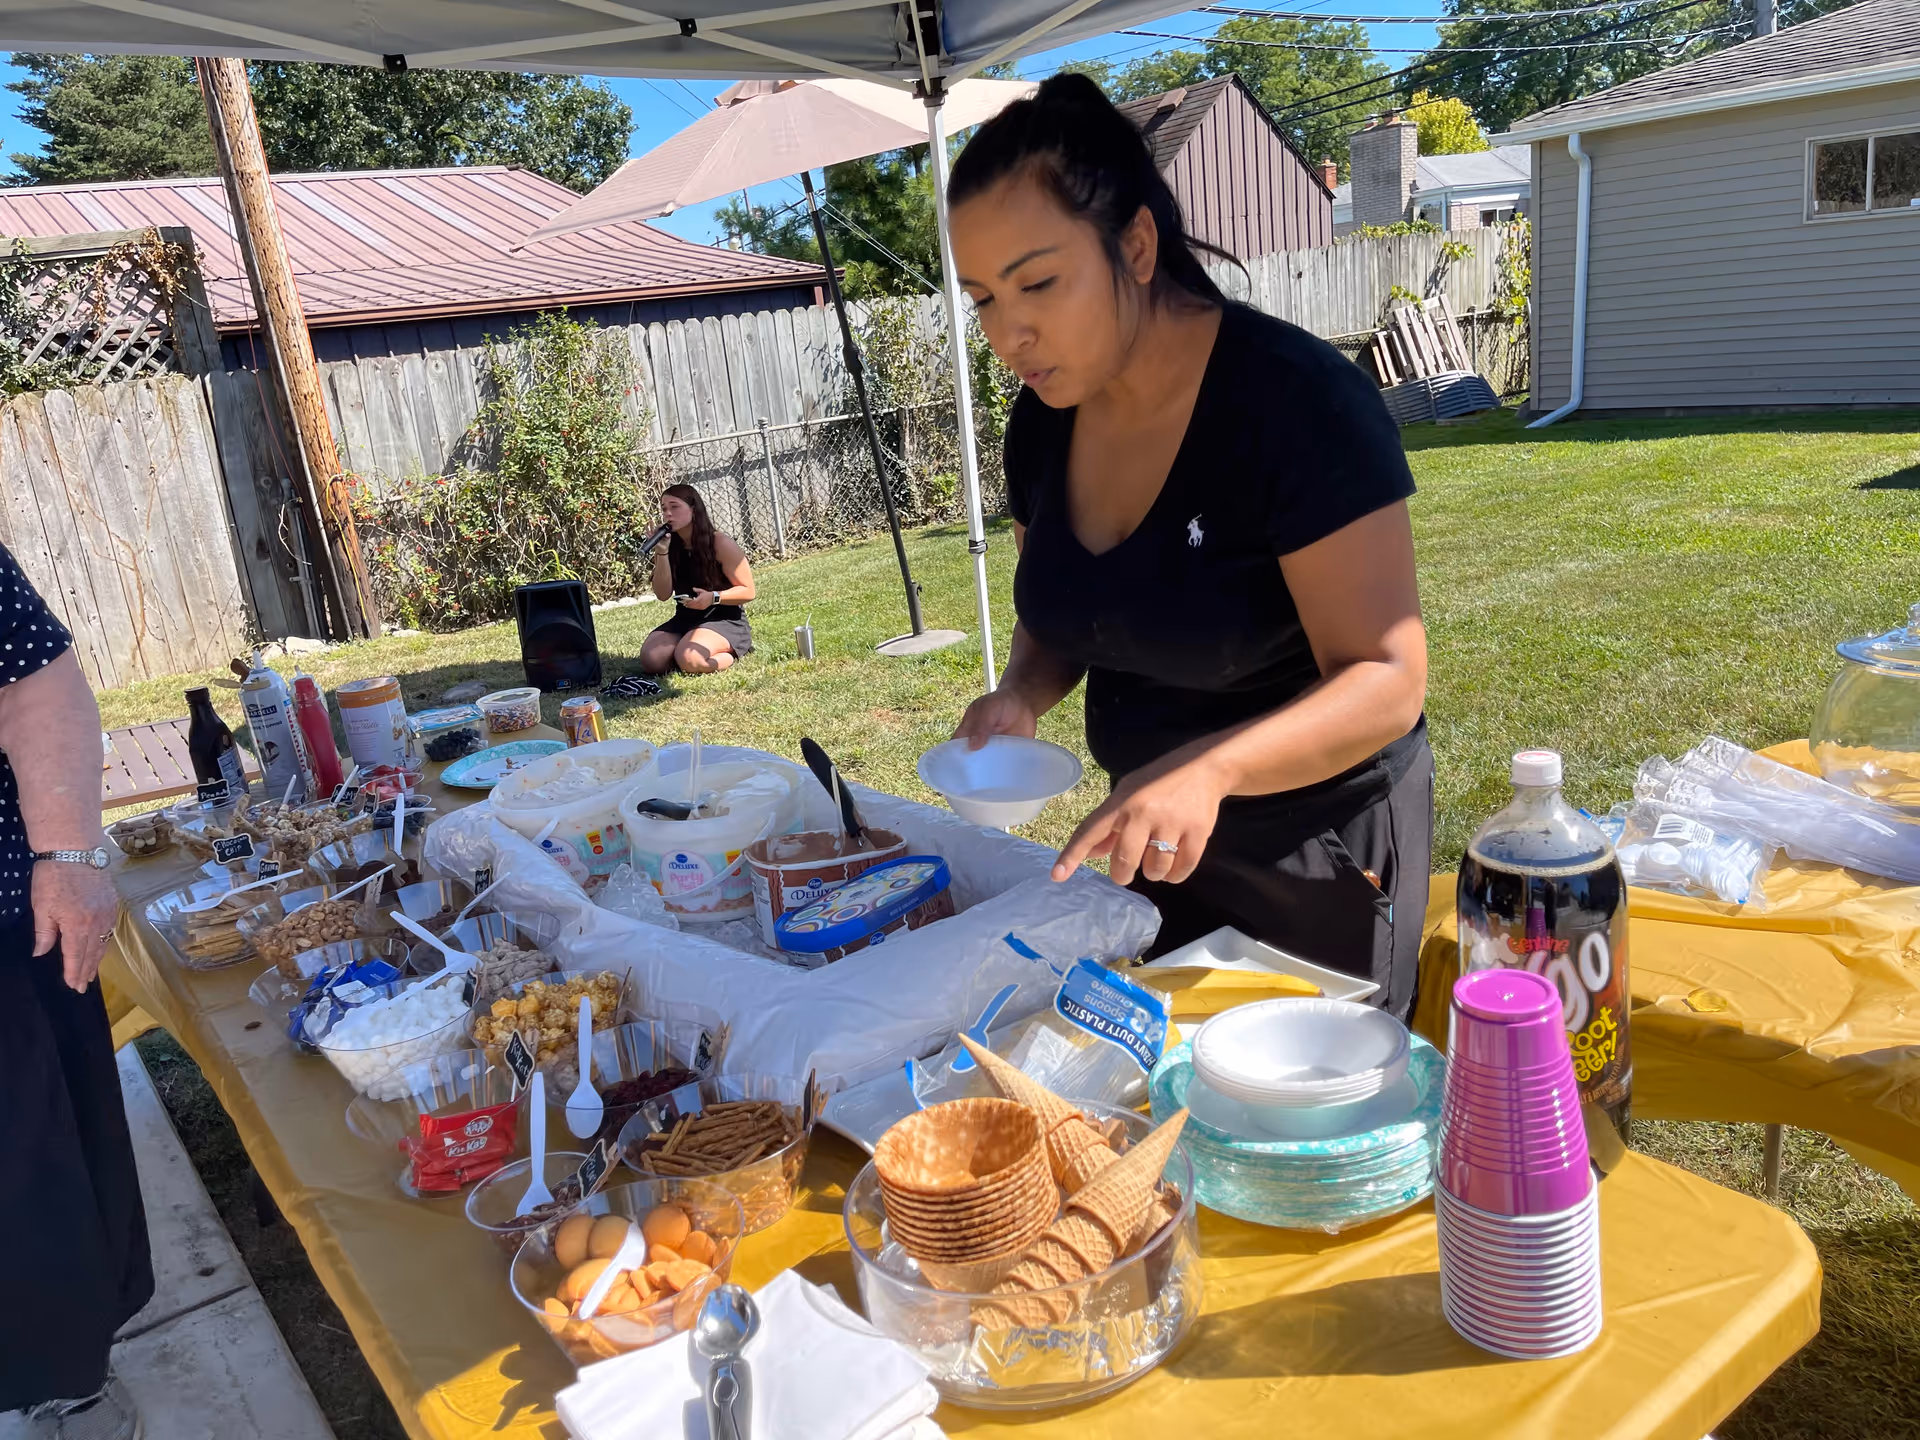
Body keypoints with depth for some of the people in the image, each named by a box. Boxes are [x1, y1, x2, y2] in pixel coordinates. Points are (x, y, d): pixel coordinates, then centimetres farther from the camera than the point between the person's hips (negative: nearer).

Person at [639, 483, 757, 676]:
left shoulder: (721, 544, -12)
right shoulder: (669, 546, 2)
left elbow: (748, 591, -9)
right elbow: (663, 594, -5)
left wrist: (713, 597, -27)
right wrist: (661, 552, -15)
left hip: (724, 620, -5)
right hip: (684, 620, 5)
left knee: (689, 660, -33)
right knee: (651, 660, -20)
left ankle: (735, 651, -4)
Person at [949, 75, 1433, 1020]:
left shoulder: (1295, 400, -24)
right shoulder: (1044, 419, -5)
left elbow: (1386, 682, -25)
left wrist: (1207, 768, -41)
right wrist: (1022, 695, -12)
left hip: (1320, 845, -6)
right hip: (1152, 836, 6)